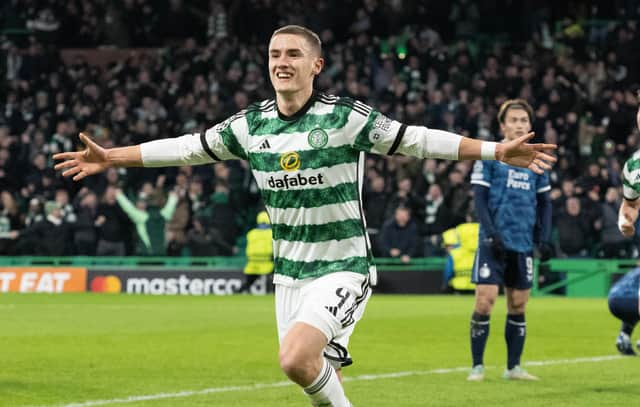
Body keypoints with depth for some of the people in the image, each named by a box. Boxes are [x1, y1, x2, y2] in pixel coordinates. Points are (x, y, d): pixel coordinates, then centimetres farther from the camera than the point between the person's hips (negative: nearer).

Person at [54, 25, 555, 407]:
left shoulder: (344, 117, -13)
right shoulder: (251, 124, 2)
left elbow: (416, 140, -14)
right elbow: (186, 147, 12)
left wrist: (499, 151, -22)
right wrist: (111, 157, 14)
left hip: (343, 268, -5)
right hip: (290, 272, 5)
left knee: (297, 358, -26)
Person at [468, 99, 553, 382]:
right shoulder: (489, 156, -2)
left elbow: (544, 202, 16)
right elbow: (479, 198, -6)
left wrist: (544, 238, 5)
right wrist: (491, 235, -15)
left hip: (523, 244, 4)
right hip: (494, 242, -4)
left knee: (518, 306, 6)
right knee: (485, 302, -9)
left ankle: (513, 367, 15)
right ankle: (477, 366, 0)